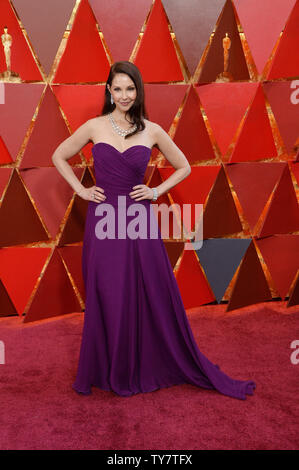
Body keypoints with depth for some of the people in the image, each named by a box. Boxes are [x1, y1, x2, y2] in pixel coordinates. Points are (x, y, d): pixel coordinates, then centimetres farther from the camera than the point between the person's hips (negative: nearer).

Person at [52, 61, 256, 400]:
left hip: (139, 222, 0)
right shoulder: (94, 126, 3)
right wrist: (80, 190, 4)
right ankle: (108, 372, 28)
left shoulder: (152, 131, 3)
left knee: (153, 298, 6)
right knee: (106, 302, 7)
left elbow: (184, 167, 14)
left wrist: (157, 191, 1)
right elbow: (59, 156, 15)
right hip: (103, 222, 0)